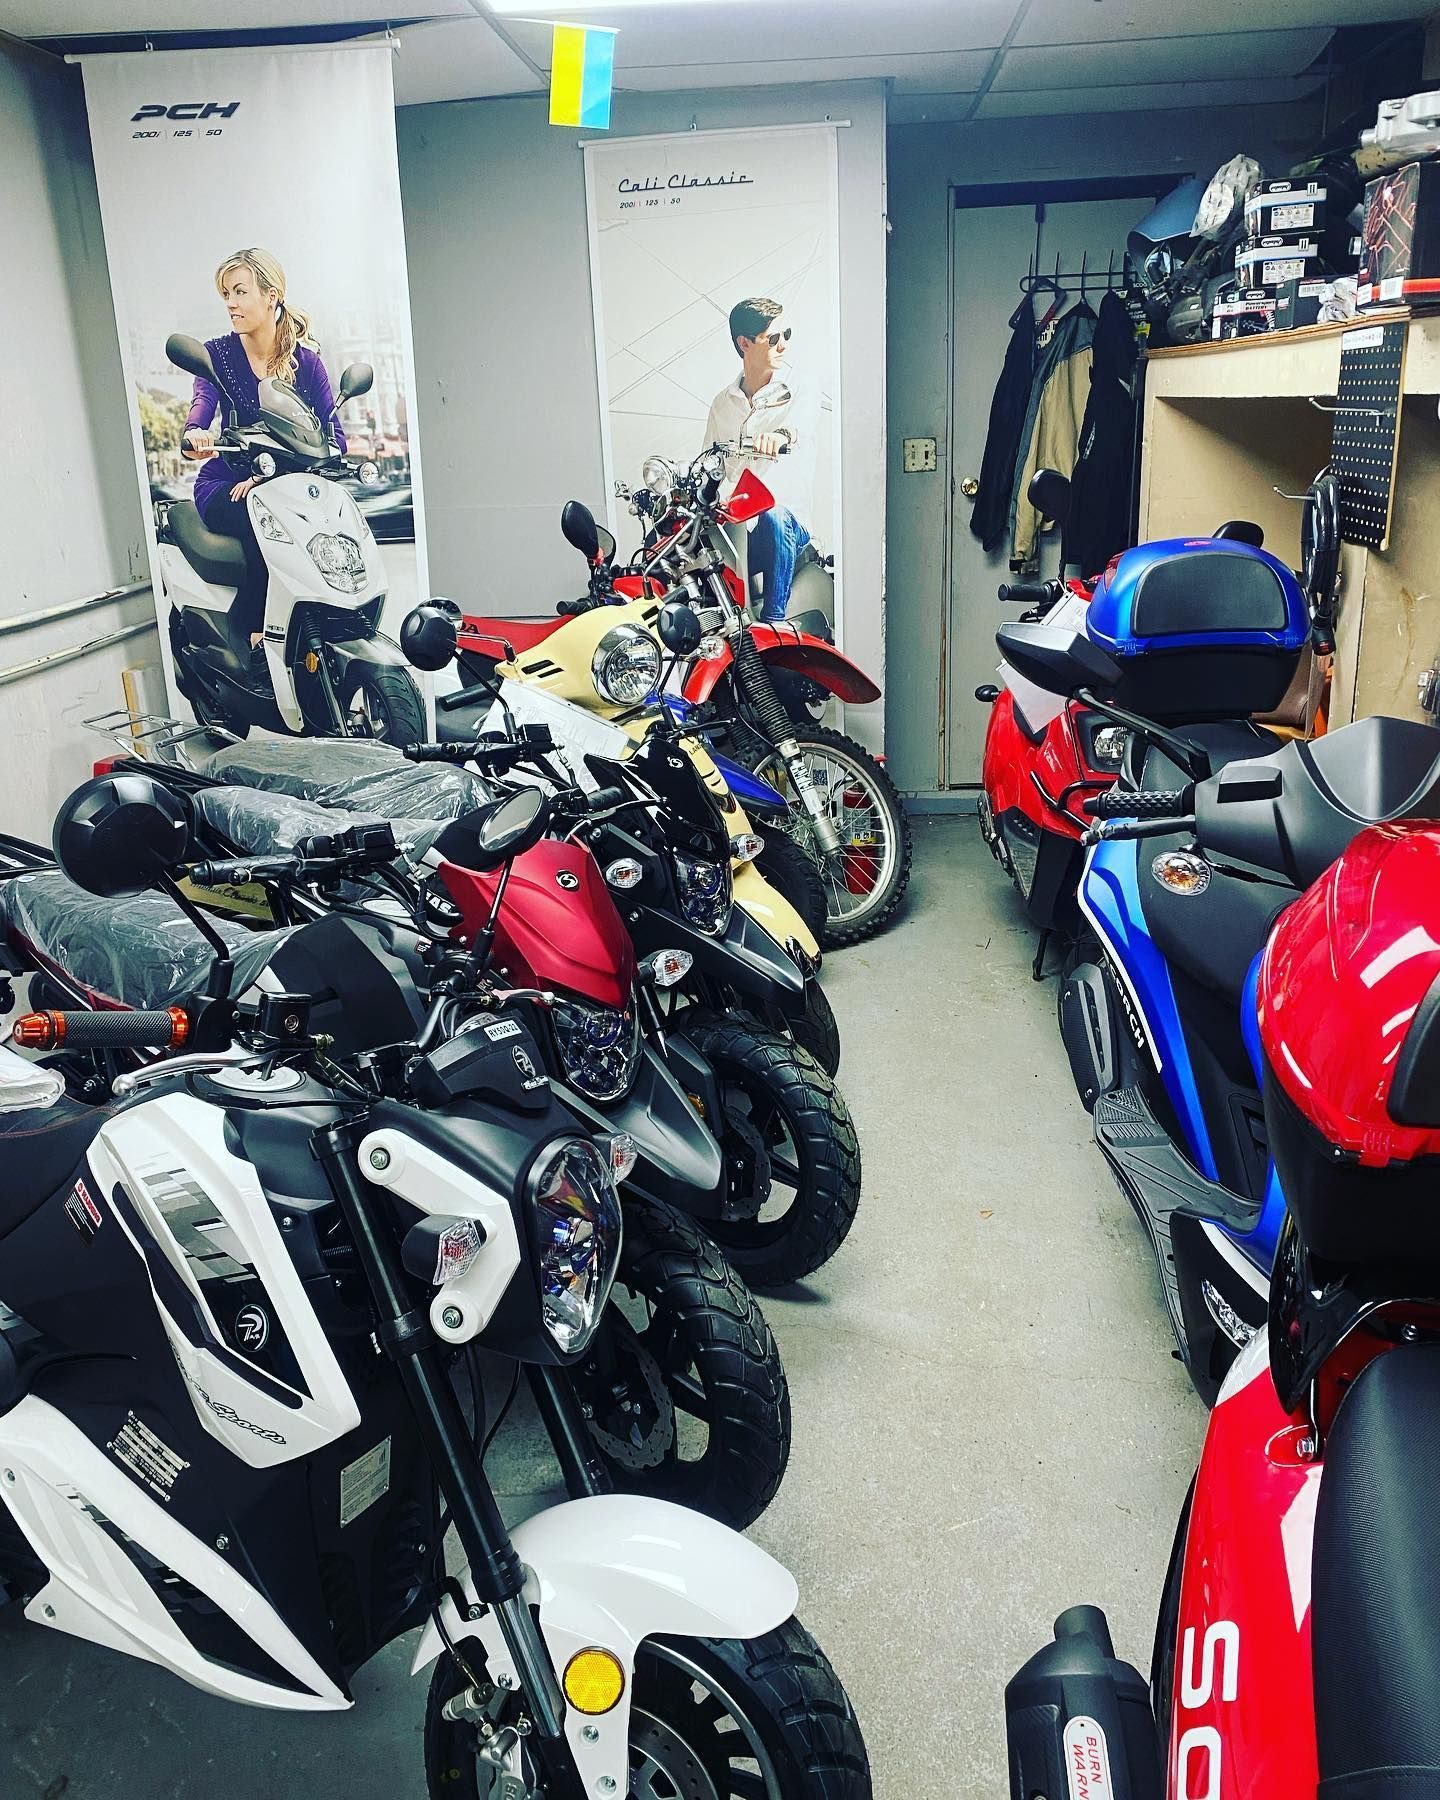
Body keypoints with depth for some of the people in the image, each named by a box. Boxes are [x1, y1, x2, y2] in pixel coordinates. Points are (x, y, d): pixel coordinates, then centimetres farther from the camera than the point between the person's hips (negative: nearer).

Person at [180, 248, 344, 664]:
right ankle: (250, 635, -26)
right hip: (225, 484, -2)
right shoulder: (217, 354, 3)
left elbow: (333, 434, -7)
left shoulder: (306, 361, 5)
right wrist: (194, 436, -44)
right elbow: (203, 404, -17)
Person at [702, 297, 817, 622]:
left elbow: (803, 418, -21)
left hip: (788, 525, -3)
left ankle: (773, 621, -33)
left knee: (773, 518, -40)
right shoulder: (724, 402, 18)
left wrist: (783, 433, -47)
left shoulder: (799, 391, 5)